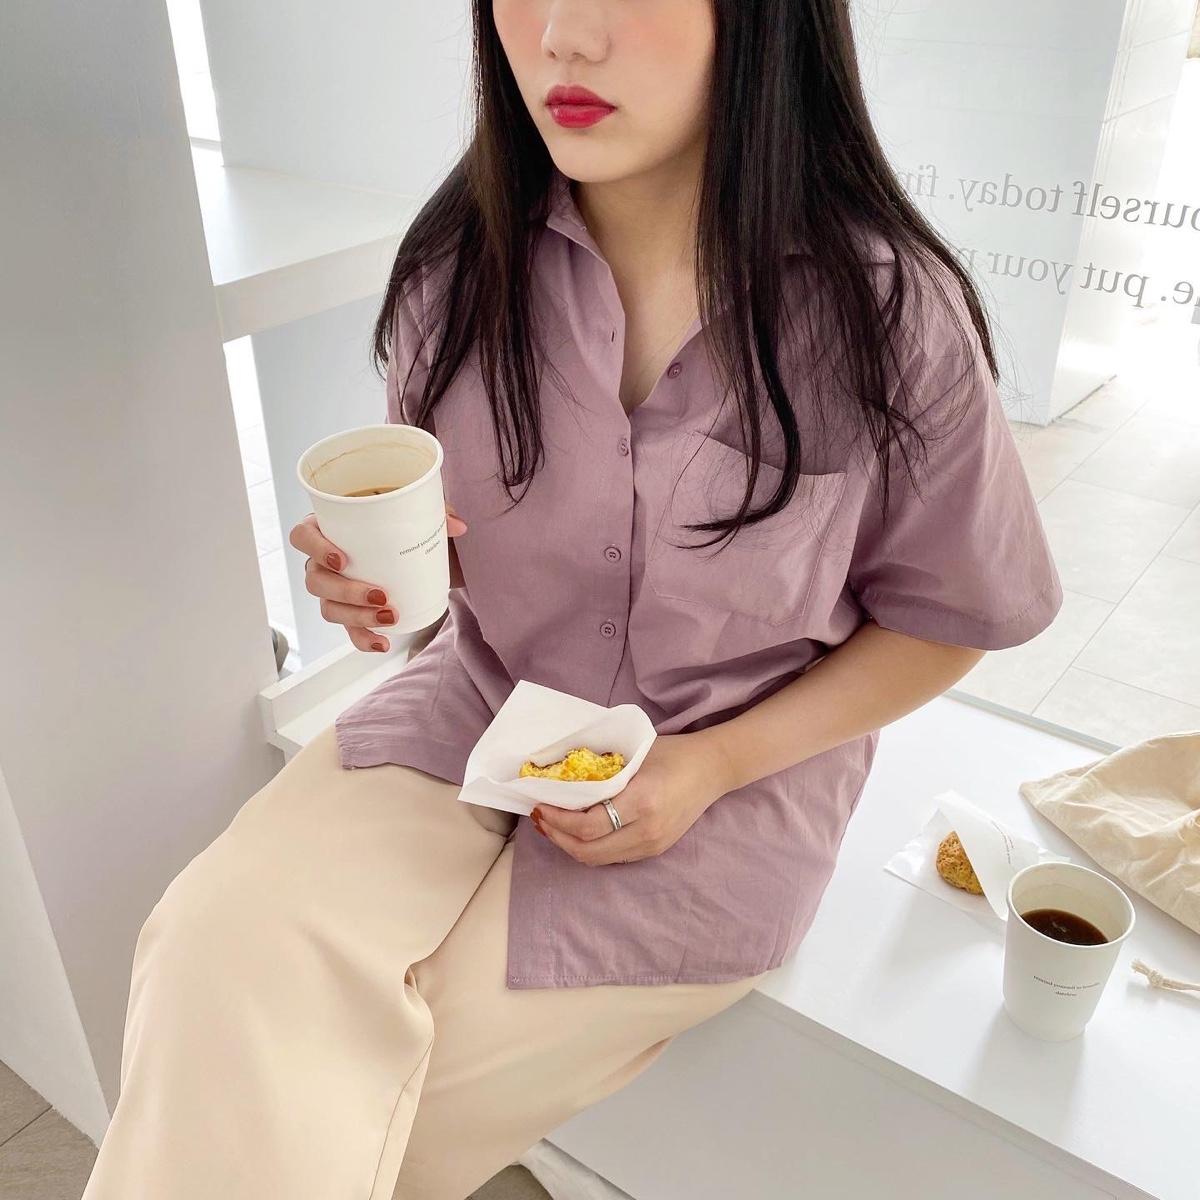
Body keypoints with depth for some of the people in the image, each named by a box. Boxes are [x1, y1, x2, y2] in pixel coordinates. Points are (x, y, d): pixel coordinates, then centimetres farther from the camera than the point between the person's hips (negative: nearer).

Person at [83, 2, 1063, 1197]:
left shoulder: (894, 313, -16)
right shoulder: (459, 264, -7)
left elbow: (941, 618, -3)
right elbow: (440, 539, 9)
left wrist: (714, 765, -15)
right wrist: (377, 570, -16)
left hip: (736, 775, -2)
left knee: (319, 1097, -12)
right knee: (223, 949, -22)